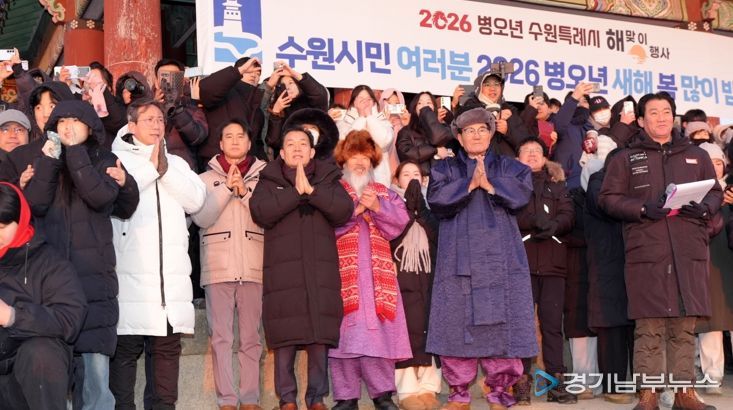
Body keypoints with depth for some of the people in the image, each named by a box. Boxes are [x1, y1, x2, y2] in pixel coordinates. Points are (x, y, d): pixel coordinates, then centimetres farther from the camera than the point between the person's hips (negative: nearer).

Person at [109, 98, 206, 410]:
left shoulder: (176, 163, 22)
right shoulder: (117, 159, 8)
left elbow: (196, 199, 5)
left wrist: (165, 169, -4)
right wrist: (150, 167, -5)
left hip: (171, 274, 4)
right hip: (131, 272, -4)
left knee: (167, 346, 6)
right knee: (125, 346, -5)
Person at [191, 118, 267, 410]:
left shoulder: (263, 177, 12)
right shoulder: (206, 179, 11)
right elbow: (201, 217, -2)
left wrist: (245, 191, -8)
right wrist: (227, 188, -8)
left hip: (254, 268, 0)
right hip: (218, 268, 0)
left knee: (251, 337, 1)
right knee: (221, 337, -3)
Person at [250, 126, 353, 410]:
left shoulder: (327, 178, 15)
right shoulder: (269, 181, 12)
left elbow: (344, 210, -3)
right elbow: (260, 212, -7)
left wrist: (311, 190, -11)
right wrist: (296, 191, -11)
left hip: (321, 270, 1)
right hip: (283, 270, -1)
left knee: (320, 337, -1)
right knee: (284, 337, -4)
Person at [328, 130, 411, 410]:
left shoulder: (384, 193, 20)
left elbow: (400, 221, 4)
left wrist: (377, 207, -9)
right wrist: (355, 209, -7)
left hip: (377, 273, 2)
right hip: (342, 271, -2)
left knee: (378, 330, -3)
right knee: (344, 330, -5)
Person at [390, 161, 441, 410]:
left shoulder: (430, 204, 18)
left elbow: (439, 236, 2)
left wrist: (420, 210, -9)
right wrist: (410, 208, -13)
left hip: (429, 275, 3)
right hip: (402, 276, -3)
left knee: (430, 329, -2)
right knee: (407, 329, -10)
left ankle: (428, 387, 2)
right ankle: (408, 390, -8)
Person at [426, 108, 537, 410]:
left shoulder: (509, 167, 15)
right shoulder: (445, 168, 14)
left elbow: (522, 193, -3)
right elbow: (436, 199, -4)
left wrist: (490, 185, -11)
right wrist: (469, 184, -10)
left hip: (500, 257, 0)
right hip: (458, 258, 0)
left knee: (501, 322, -4)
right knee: (457, 322, -4)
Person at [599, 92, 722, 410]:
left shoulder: (697, 156, 20)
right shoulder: (626, 158, 11)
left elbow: (715, 192, 18)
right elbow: (608, 198, 4)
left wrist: (704, 207, -4)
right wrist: (643, 209, -12)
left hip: (689, 252, 3)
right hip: (646, 252, -2)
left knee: (685, 326, 4)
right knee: (649, 326, -4)